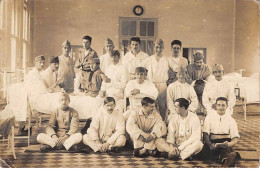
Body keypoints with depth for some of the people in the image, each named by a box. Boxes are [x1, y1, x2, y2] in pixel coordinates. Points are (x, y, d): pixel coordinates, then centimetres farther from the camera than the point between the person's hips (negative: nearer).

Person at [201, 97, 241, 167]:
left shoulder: (231, 120, 9)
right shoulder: (209, 117, 9)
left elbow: (235, 138, 2)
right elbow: (205, 134, -1)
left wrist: (229, 144, -23)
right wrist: (210, 145, -22)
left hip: (225, 144, 1)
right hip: (212, 143, -1)